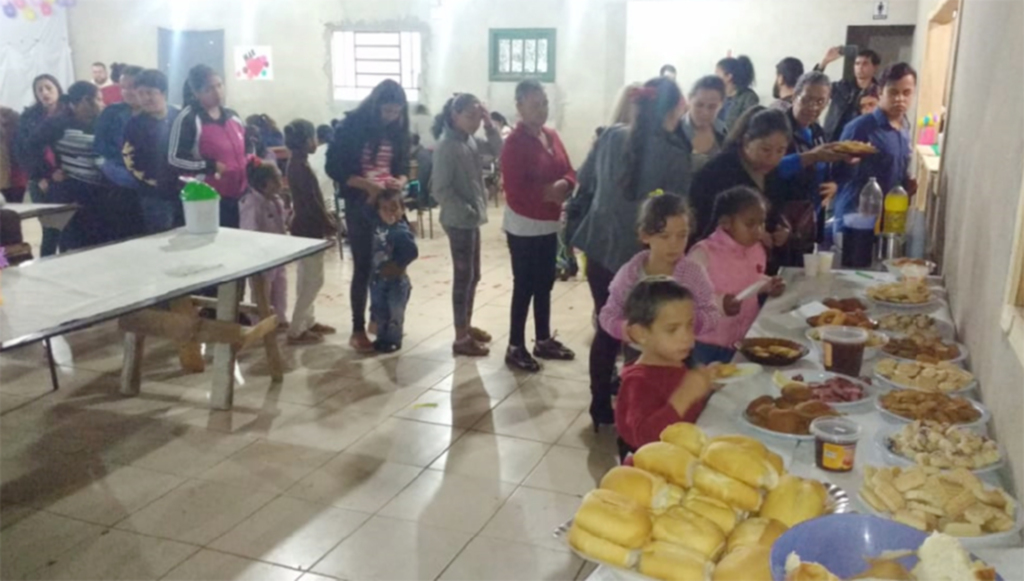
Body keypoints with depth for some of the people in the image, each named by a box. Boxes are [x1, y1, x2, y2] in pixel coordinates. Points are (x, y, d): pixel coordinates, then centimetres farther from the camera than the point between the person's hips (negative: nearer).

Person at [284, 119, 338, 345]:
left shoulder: (297, 163, 9)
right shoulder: (301, 167, -20)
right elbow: (311, 202, -21)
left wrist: (326, 217, 16)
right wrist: (330, 225, -12)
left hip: (306, 227, 10)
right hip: (310, 229, -10)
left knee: (307, 278, 17)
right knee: (314, 279, -5)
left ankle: (308, 322, 28)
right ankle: (296, 331, -1)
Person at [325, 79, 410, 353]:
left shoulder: (397, 129, 6)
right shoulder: (353, 125, -8)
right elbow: (334, 168, -11)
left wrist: (401, 181, -11)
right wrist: (366, 185, -23)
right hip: (360, 206, -5)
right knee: (363, 267, -2)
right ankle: (358, 330, 8)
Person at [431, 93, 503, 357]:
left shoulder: (470, 140, 8)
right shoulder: (446, 145, -17)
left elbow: (498, 150, 14)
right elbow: (440, 189, -20)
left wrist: (490, 124, 1)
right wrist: (465, 212, -18)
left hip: (472, 218, 9)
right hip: (458, 221, -9)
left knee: (473, 275, 16)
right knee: (464, 276, -2)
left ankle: (466, 326, 30)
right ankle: (461, 338, 8)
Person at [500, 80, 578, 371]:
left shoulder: (552, 136, 8)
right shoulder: (514, 142, -16)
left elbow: (569, 172, 10)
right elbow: (515, 189, -23)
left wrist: (563, 186, -11)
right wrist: (548, 192, -22)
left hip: (550, 223, 8)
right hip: (524, 226, -8)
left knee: (545, 283, 15)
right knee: (524, 286, -1)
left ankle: (544, 341, 28)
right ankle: (515, 348, 11)